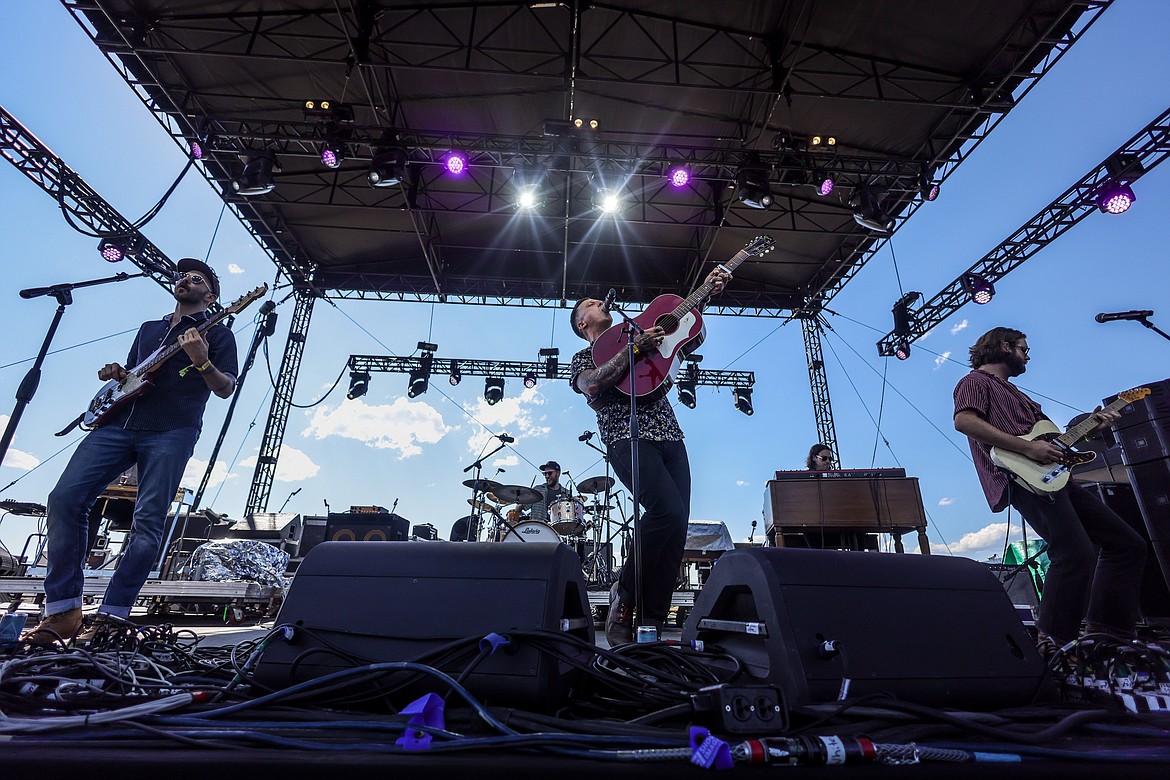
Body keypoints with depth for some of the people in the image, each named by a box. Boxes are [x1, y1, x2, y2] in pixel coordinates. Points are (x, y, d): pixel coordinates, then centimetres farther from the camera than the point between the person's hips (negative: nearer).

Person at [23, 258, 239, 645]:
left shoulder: (218, 333, 11)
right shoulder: (148, 328, 30)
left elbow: (225, 389, 1)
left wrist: (202, 362, -18)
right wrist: (115, 374, 11)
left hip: (172, 430, -5)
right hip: (119, 423, 6)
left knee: (148, 522, -11)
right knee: (65, 497, -11)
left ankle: (110, 617, -3)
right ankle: (62, 610, -4)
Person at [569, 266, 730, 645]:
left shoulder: (638, 336, 30)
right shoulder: (583, 358, 15)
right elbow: (593, 385, -8)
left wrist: (707, 292, 10)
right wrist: (634, 348, -10)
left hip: (669, 437, 5)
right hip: (627, 438, -5)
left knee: (677, 526, -8)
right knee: (669, 511, -26)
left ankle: (651, 623, -1)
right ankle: (625, 593, -6)